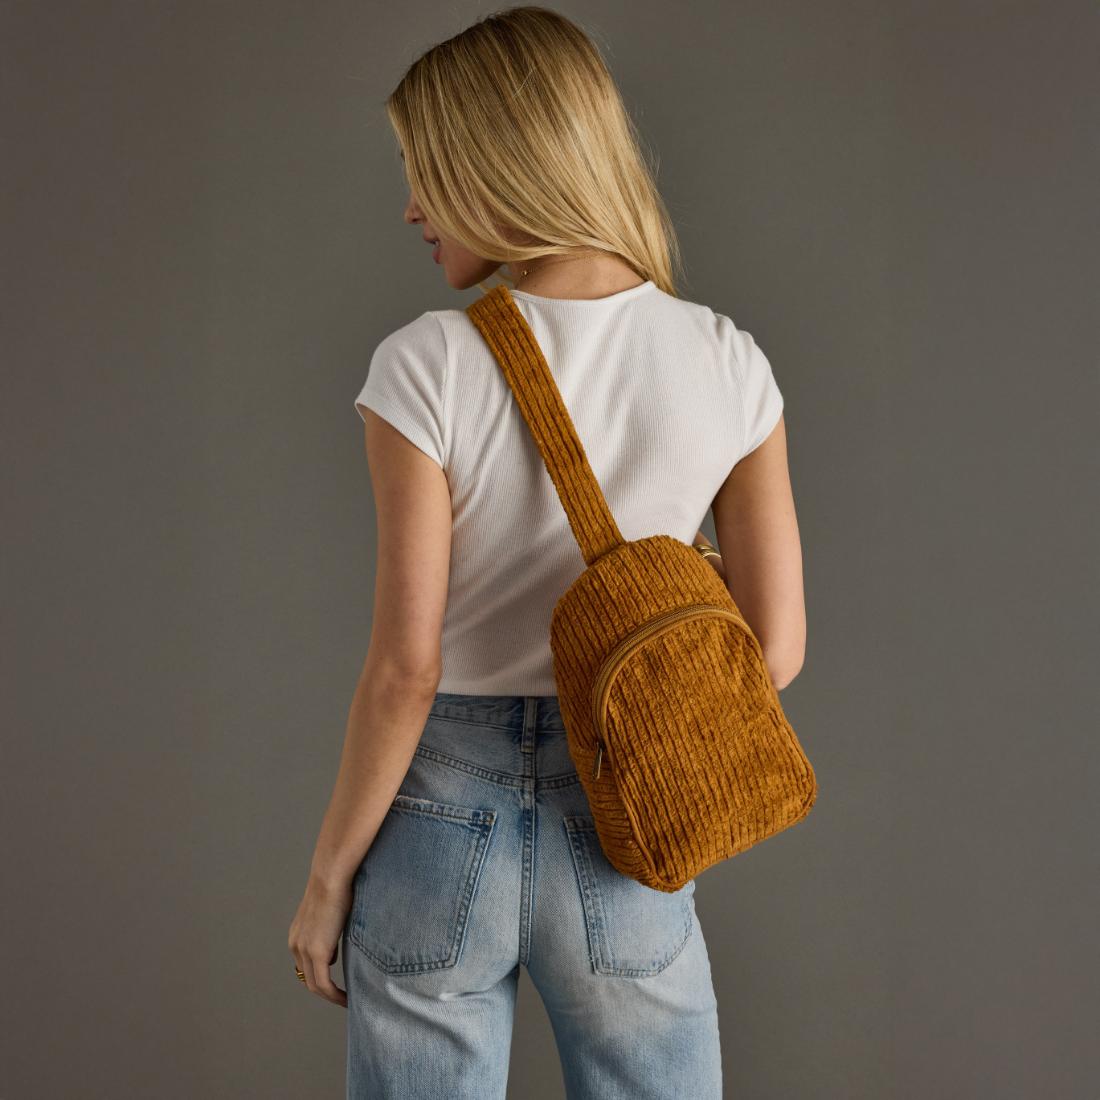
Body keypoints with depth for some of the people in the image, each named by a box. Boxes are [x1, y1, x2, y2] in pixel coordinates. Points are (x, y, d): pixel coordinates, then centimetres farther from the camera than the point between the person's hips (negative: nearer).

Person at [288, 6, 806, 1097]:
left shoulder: (428, 366, -15)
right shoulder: (727, 363, -6)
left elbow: (405, 669, -14)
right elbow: (776, 646, -3)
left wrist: (327, 878, -1)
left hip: (441, 815, -2)